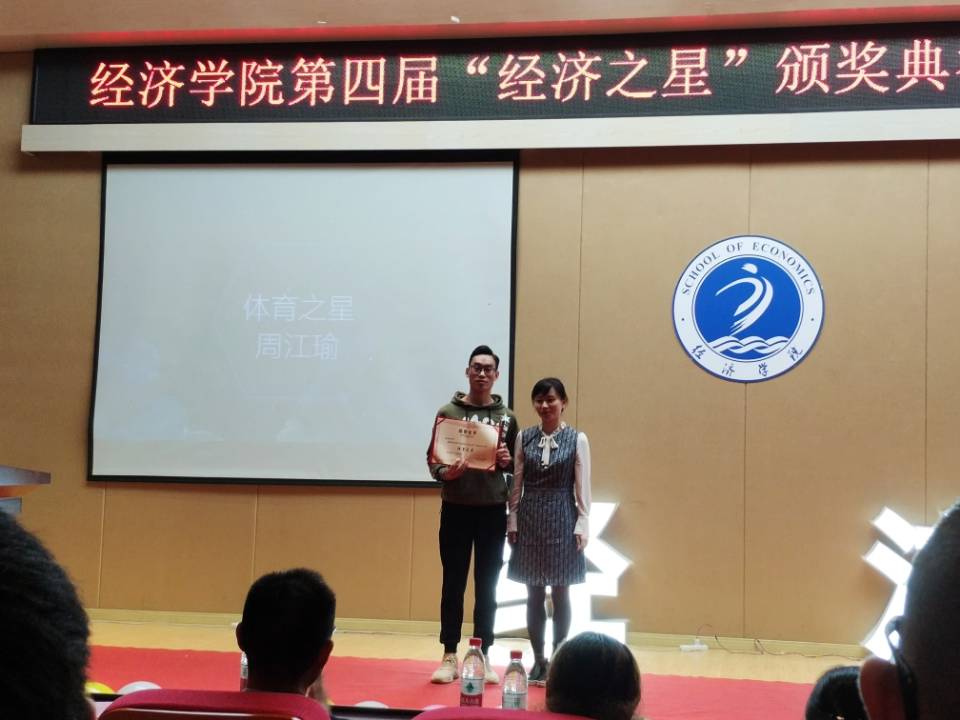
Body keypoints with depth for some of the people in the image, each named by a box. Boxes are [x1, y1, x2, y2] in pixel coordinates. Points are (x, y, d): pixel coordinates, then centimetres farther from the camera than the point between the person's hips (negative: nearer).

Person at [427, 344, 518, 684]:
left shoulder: (507, 417, 6)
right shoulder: (448, 412, 1)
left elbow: (517, 466, 11)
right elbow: (432, 459, 1)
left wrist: (507, 462, -11)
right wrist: (445, 473, -20)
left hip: (493, 510, 1)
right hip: (456, 508, -1)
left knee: (487, 587, 7)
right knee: (453, 584, 5)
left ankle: (483, 657, 15)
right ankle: (450, 658, 12)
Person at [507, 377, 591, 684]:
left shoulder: (577, 439, -3)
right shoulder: (524, 437, 4)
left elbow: (582, 488, -3)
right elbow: (516, 484, 6)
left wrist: (581, 526, -7)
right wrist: (513, 521, 2)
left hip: (562, 520, -2)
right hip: (530, 520, 2)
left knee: (560, 593, 4)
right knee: (534, 594, 7)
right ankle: (538, 660, 18)